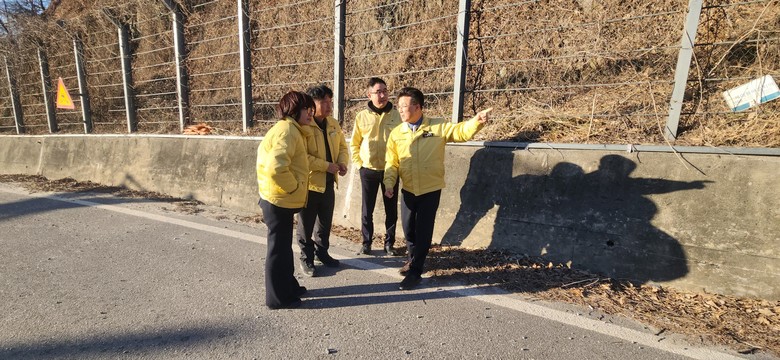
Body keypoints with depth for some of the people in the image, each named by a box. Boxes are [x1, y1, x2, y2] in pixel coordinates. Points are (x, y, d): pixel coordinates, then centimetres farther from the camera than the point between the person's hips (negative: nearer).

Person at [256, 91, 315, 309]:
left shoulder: (291, 130, 15)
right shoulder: (287, 131, -19)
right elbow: (276, 167, -31)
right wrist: (293, 188, -18)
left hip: (281, 200, 10)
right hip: (280, 201, -10)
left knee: (283, 246, 20)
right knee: (279, 248, 3)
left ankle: (288, 287, 36)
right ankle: (278, 298, 18)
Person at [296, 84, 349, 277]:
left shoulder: (333, 123, 6)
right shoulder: (302, 126, -18)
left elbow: (342, 146, 14)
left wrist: (342, 163, -6)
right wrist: (326, 165, -25)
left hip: (328, 182, 7)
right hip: (308, 183, -7)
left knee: (325, 222, 19)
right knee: (306, 224, 10)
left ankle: (322, 252, 39)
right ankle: (306, 258, 27)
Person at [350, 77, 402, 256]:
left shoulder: (397, 115, -2)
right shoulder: (362, 116, 0)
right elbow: (354, 144, 7)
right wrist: (359, 164, 0)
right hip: (368, 170, 0)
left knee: (391, 209, 9)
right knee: (367, 210, 9)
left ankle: (389, 243, 25)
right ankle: (366, 242, 25)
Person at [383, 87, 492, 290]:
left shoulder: (438, 127, -5)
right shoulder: (396, 134, 1)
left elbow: (461, 132, -12)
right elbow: (392, 162, 1)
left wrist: (477, 120, -30)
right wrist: (389, 184, -11)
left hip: (431, 190, -3)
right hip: (408, 190, 3)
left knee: (423, 231, 3)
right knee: (408, 228, 16)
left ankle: (415, 271, 19)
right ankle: (413, 259, 43)